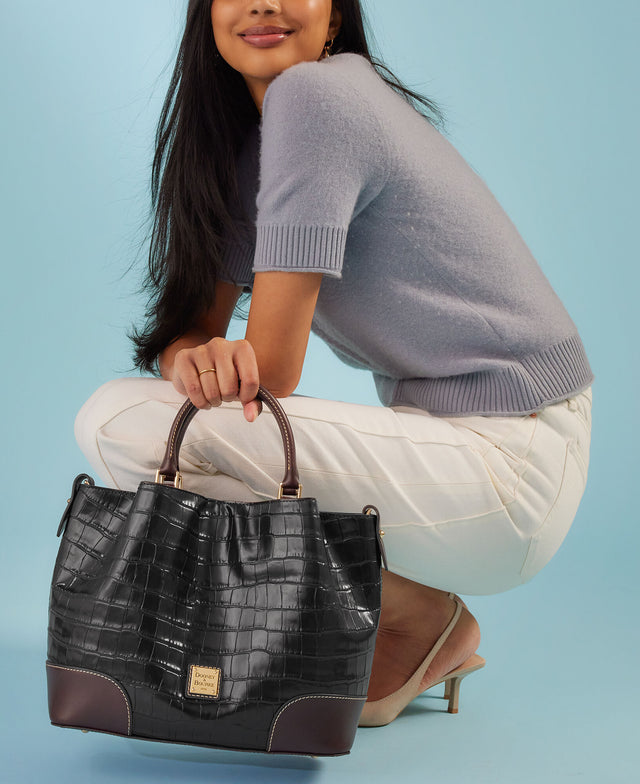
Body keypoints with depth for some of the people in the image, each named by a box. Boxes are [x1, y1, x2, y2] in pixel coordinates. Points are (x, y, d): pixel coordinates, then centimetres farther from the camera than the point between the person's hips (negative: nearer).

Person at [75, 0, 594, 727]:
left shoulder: (315, 93, -15)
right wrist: (194, 358, -15)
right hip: (435, 428, 9)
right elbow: (194, 323, 7)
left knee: (122, 423, -18)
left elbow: (273, 368, -18)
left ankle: (414, 616, -1)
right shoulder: (247, 141, 14)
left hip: (506, 462, -9)